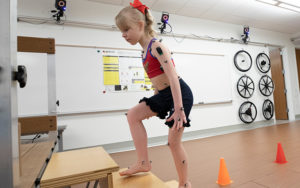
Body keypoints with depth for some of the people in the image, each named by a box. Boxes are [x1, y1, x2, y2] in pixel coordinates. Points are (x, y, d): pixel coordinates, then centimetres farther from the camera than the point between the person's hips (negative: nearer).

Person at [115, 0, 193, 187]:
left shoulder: (157, 46, -16)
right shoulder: (146, 51, 11)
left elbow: (172, 76, -26)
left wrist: (178, 108, -30)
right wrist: (152, 105, 23)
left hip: (180, 93, -9)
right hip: (164, 95, 9)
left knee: (174, 141, -1)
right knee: (133, 114, 4)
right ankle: (143, 162, 8)